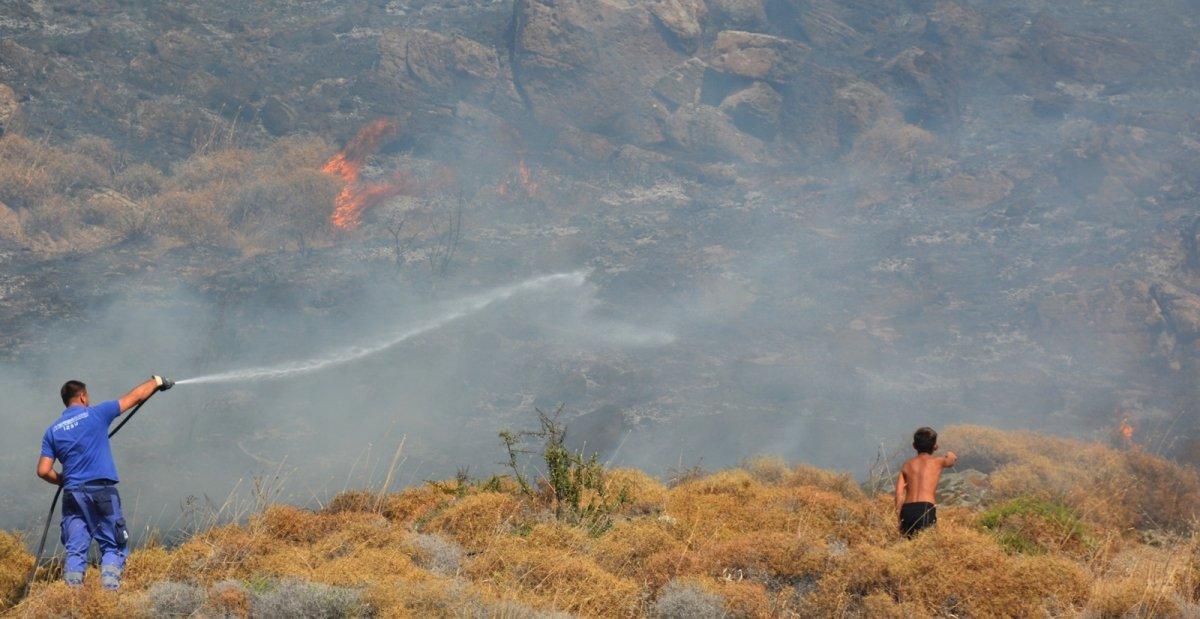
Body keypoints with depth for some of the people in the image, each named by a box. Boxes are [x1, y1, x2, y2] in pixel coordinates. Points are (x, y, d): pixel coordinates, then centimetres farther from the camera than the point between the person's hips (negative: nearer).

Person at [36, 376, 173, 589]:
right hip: (102, 491, -3)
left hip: (73, 494, 3)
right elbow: (135, 397, 11)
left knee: (75, 550, 5)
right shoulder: (96, 414, 2)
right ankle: (109, 591, -13)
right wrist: (157, 381, 27)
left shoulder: (52, 431, 10)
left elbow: (44, 471, 4)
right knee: (112, 547, 2)